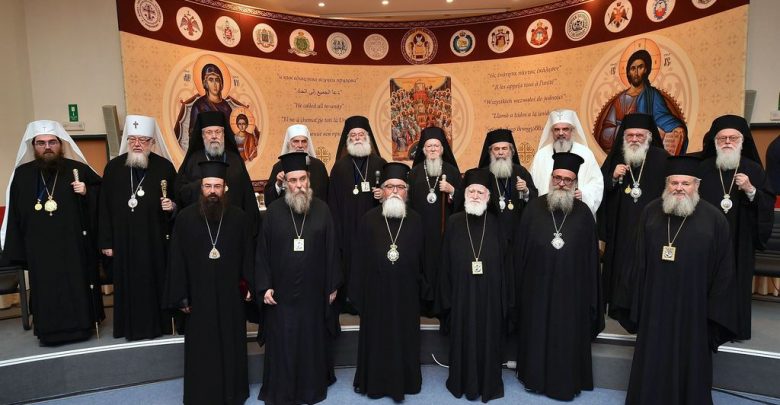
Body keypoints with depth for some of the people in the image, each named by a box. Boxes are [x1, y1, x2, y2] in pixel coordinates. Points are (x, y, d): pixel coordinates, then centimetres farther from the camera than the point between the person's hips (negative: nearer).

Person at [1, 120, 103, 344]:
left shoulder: (78, 169, -2)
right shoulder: (22, 174, 4)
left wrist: (86, 192, -15)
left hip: (74, 244, -1)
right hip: (39, 247, 2)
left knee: (77, 285, 6)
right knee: (46, 289, 7)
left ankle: (81, 324, 19)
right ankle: (50, 329, 20)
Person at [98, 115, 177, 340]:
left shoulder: (165, 167, -1)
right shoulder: (114, 167, 3)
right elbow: (104, 207, 3)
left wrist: (172, 206, -18)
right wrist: (106, 242, 0)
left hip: (155, 238, -1)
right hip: (123, 239, 1)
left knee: (155, 280, 7)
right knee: (128, 283, 8)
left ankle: (158, 323, 21)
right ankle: (131, 326, 22)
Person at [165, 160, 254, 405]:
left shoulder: (239, 217, -4)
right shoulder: (185, 218, -5)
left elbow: (248, 255, 1)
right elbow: (177, 260, -2)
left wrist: (250, 285, -1)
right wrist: (181, 296, -2)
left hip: (230, 294, 1)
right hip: (199, 295, 0)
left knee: (231, 345, 14)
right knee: (201, 349, 10)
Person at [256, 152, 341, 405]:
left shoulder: (322, 209, -3)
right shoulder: (274, 211, -3)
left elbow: (331, 250, 0)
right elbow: (263, 251, -2)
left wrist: (333, 285, 0)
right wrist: (265, 286, -6)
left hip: (313, 290, 1)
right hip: (282, 291, 0)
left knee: (313, 339, 14)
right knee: (282, 342, 9)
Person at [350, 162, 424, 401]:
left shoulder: (416, 221, 0)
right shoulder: (369, 220, -4)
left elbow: (423, 260, 4)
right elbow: (358, 261, -2)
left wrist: (423, 290, 4)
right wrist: (357, 295, -4)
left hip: (406, 294, 1)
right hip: (376, 293, -1)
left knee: (404, 339, 13)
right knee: (376, 339, 12)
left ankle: (403, 380, 33)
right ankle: (375, 382, 31)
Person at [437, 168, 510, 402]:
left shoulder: (494, 224, 0)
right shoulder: (454, 223, -2)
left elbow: (504, 263, 3)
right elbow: (446, 263, 0)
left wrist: (504, 297, 0)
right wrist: (446, 296, -3)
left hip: (489, 294, 1)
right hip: (462, 293, 0)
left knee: (488, 339, 11)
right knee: (463, 338, 10)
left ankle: (489, 383, 29)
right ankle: (463, 382, 29)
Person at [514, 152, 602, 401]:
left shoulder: (583, 213, -3)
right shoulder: (534, 208, -3)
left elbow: (591, 257, 0)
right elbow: (520, 250, -1)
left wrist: (589, 295, 0)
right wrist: (519, 286, -2)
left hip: (571, 290, 0)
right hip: (537, 287, 0)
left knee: (567, 337, 11)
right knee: (536, 334, 13)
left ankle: (566, 383, 30)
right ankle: (535, 377, 32)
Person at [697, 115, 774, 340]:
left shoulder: (754, 170, 2)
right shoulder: (703, 168, 1)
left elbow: (769, 204, -1)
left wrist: (751, 190, -18)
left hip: (739, 240, 0)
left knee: (737, 283, 7)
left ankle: (736, 328, 22)